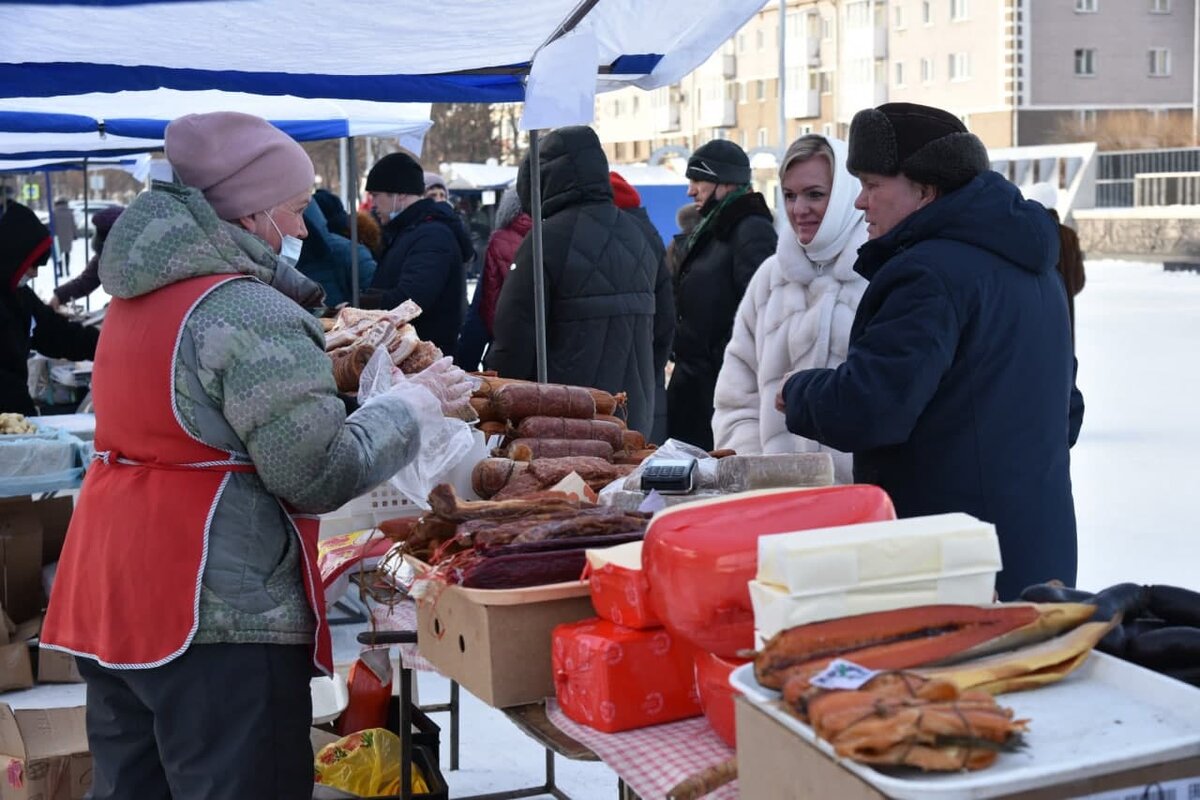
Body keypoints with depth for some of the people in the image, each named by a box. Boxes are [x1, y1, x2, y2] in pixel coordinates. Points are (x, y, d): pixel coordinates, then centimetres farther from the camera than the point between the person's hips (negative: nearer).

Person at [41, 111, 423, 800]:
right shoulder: (253, 312, -17)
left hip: (108, 592, 10)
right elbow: (320, 476, -16)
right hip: (219, 612, -9)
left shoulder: (141, 295, 12)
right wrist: (409, 407, -2)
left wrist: (316, 364, 17)